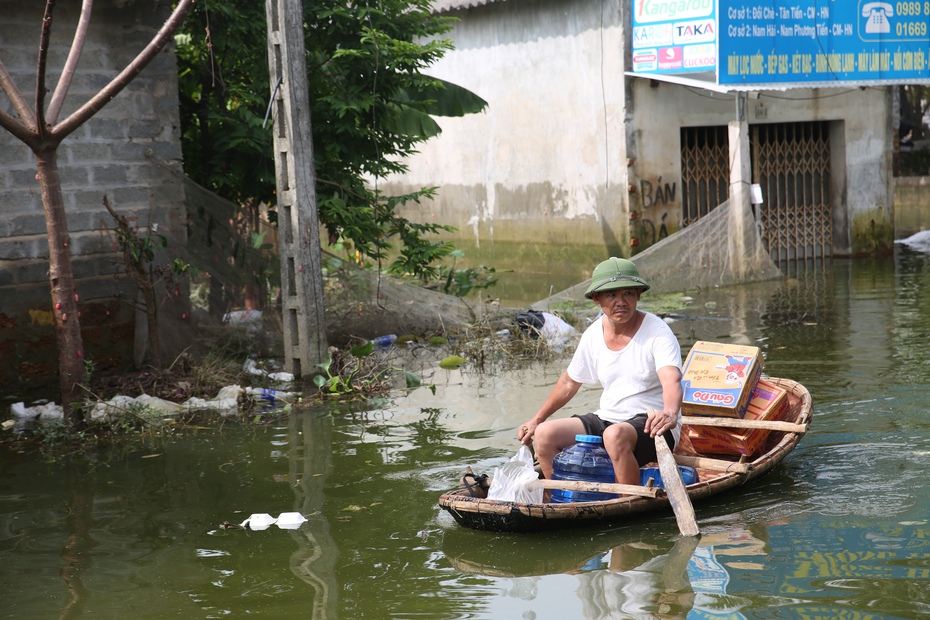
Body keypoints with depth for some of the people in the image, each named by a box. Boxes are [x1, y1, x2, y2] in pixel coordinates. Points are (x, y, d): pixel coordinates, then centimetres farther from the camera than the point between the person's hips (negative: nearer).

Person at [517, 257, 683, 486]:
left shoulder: (657, 332, -13)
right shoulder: (593, 335, 5)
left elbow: (671, 380, -29)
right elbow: (569, 382, 21)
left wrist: (670, 413, -50)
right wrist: (537, 419, 24)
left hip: (650, 425, -6)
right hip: (606, 419, 6)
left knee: (615, 435, -37)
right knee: (544, 434, -12)